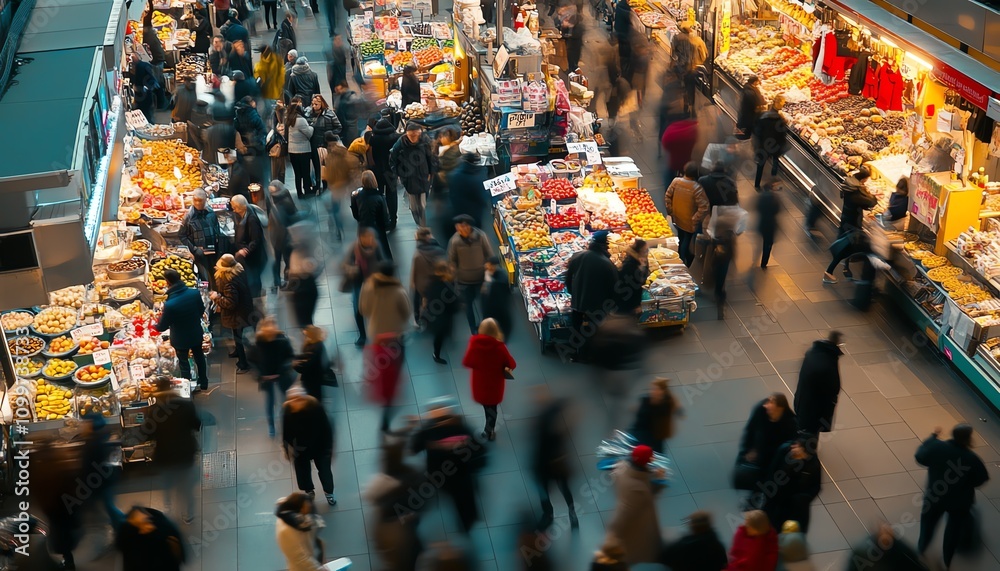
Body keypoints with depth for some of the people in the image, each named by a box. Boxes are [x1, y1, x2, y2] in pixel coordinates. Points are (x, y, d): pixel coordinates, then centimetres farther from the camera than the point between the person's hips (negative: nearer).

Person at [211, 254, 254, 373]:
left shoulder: (229, 282, -36)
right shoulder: (239, 271, -8)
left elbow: (230, 303, -33)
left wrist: (217, 298, -20)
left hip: (237, 314, -9)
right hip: (243, 308, 9)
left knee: (237, 336, 8)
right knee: (237, 334, 31)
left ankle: (244, 364, 20)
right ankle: (239, 351, 54)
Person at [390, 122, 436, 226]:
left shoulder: (425, 141, -13)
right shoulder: (401, 143, -16)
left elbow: (432, 157, 0)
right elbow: (392, 159, -4)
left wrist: (431, 173, 2)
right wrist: (396, 175, -3)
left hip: (423, 178, 0)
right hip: (409, 179, 0)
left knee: (423, 206, 2)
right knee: (414, 206, 8)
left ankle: (425, 228, 21)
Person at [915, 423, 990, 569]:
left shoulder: (937, 447, -22)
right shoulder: (972, 459, -27)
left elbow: (920, 457, -4)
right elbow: (981, 480, -13)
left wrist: (933, 437, 4)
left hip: (935, 496, 2)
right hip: (960, 501, -2)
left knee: (928, 523, 27)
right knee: (953, 530, 21)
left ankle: (920, 550, 48)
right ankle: (947, 562, 36)